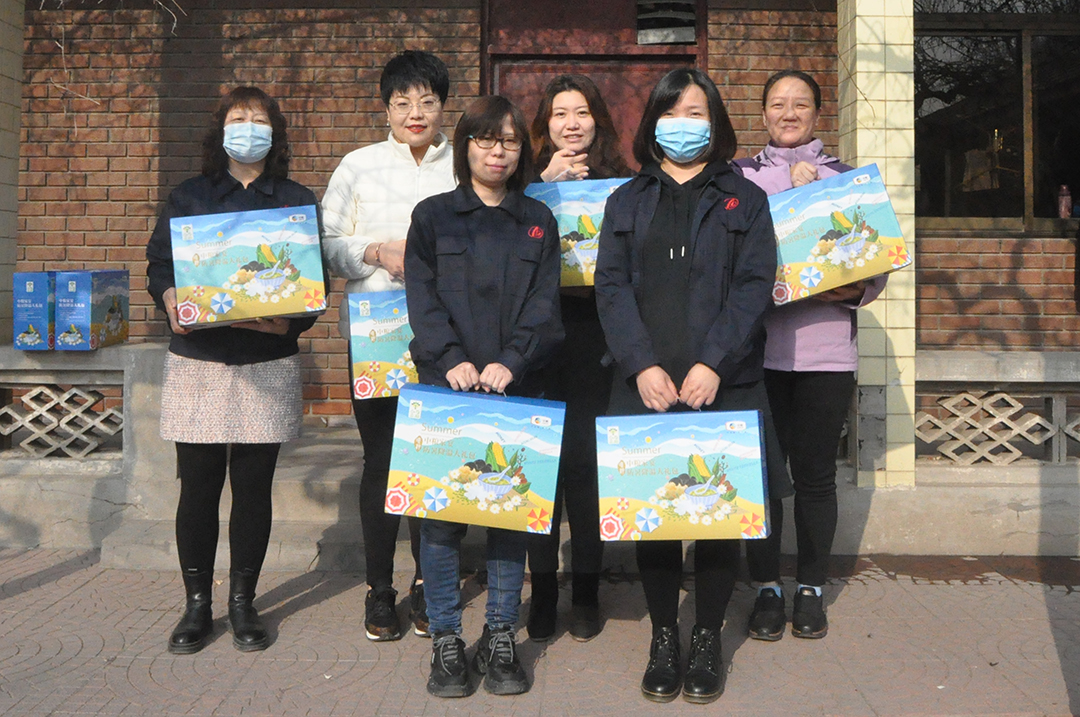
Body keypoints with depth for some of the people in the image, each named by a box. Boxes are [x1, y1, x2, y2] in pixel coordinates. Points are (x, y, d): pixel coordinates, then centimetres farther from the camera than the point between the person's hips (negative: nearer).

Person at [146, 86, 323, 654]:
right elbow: (158, 264, 10)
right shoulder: (187, 198, 13)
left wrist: (292, 320, -15)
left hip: (268, 365, 0)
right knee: (198, 484, 1)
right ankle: (196, 605, 16)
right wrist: (171, 301, -12)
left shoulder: (297, 201, 11)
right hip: (197, 360, 1)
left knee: (254, 485, 4)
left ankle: (243, 602, 18)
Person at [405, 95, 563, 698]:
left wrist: (510, 361, -13)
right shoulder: (433, 216, 10)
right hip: (444, 384, -1)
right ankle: (447, 640, 12)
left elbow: (544, 304, 2)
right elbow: (422, 298, 0)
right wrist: (452, 360, -15)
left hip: (517, 387, 1)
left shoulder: (538, 221, 13)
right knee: (441, 511, -1)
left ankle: (502, 638, 17)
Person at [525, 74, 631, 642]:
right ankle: (543, 591, 14)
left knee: (587, 463, 2)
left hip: (595, 341, 0)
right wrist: (547, 183, -9)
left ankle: (586, 594, 16)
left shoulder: (620, 185, 9)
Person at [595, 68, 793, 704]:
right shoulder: (627, 202, 15)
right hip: (644, 387, 1)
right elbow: (611, 287, 3)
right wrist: (642, 365, -12)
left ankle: (709, 639, 19)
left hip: (725, 386, -1)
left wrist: (713, 364, -15)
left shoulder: (744, 200, 10)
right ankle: (664, 638, 20)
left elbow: (755, 287, -2)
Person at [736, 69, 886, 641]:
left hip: (826, 349, 1)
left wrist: (856, 289, -11)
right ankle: (767, 587, 19)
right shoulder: (738, 177, 9)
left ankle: (811, 587, 22)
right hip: (757, 346, 0)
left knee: (815, 473, 5)